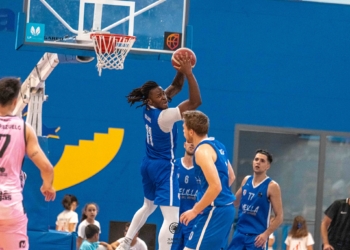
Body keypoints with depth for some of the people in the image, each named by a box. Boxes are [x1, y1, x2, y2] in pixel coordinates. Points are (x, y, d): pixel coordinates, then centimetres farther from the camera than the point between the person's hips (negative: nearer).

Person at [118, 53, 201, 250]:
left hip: (149, 164, 10)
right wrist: (189, 73, -31)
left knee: (148, 206, 30)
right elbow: (196, 102, -30)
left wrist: (181, 72, -10)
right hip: (164, 167, -10)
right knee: (172, 218, -13)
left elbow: (176, 87, 8)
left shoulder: (149, 109, -1)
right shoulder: (164, 116, -25)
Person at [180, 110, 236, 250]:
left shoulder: (202, 150, -17)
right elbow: (231, 177, 24)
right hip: (225, 208, 10)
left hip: (214, 211, -10)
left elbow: (216, 186, -25)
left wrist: (195, 211, -17)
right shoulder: (217, 145, 13)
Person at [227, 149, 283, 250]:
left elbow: (279, 217, -9)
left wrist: (266, 234, -20)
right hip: (240, 232, 6)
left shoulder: (272, 186, -8)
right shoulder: (246, 180, 9)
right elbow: (235, 202, 25)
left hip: (257, 236, -6)